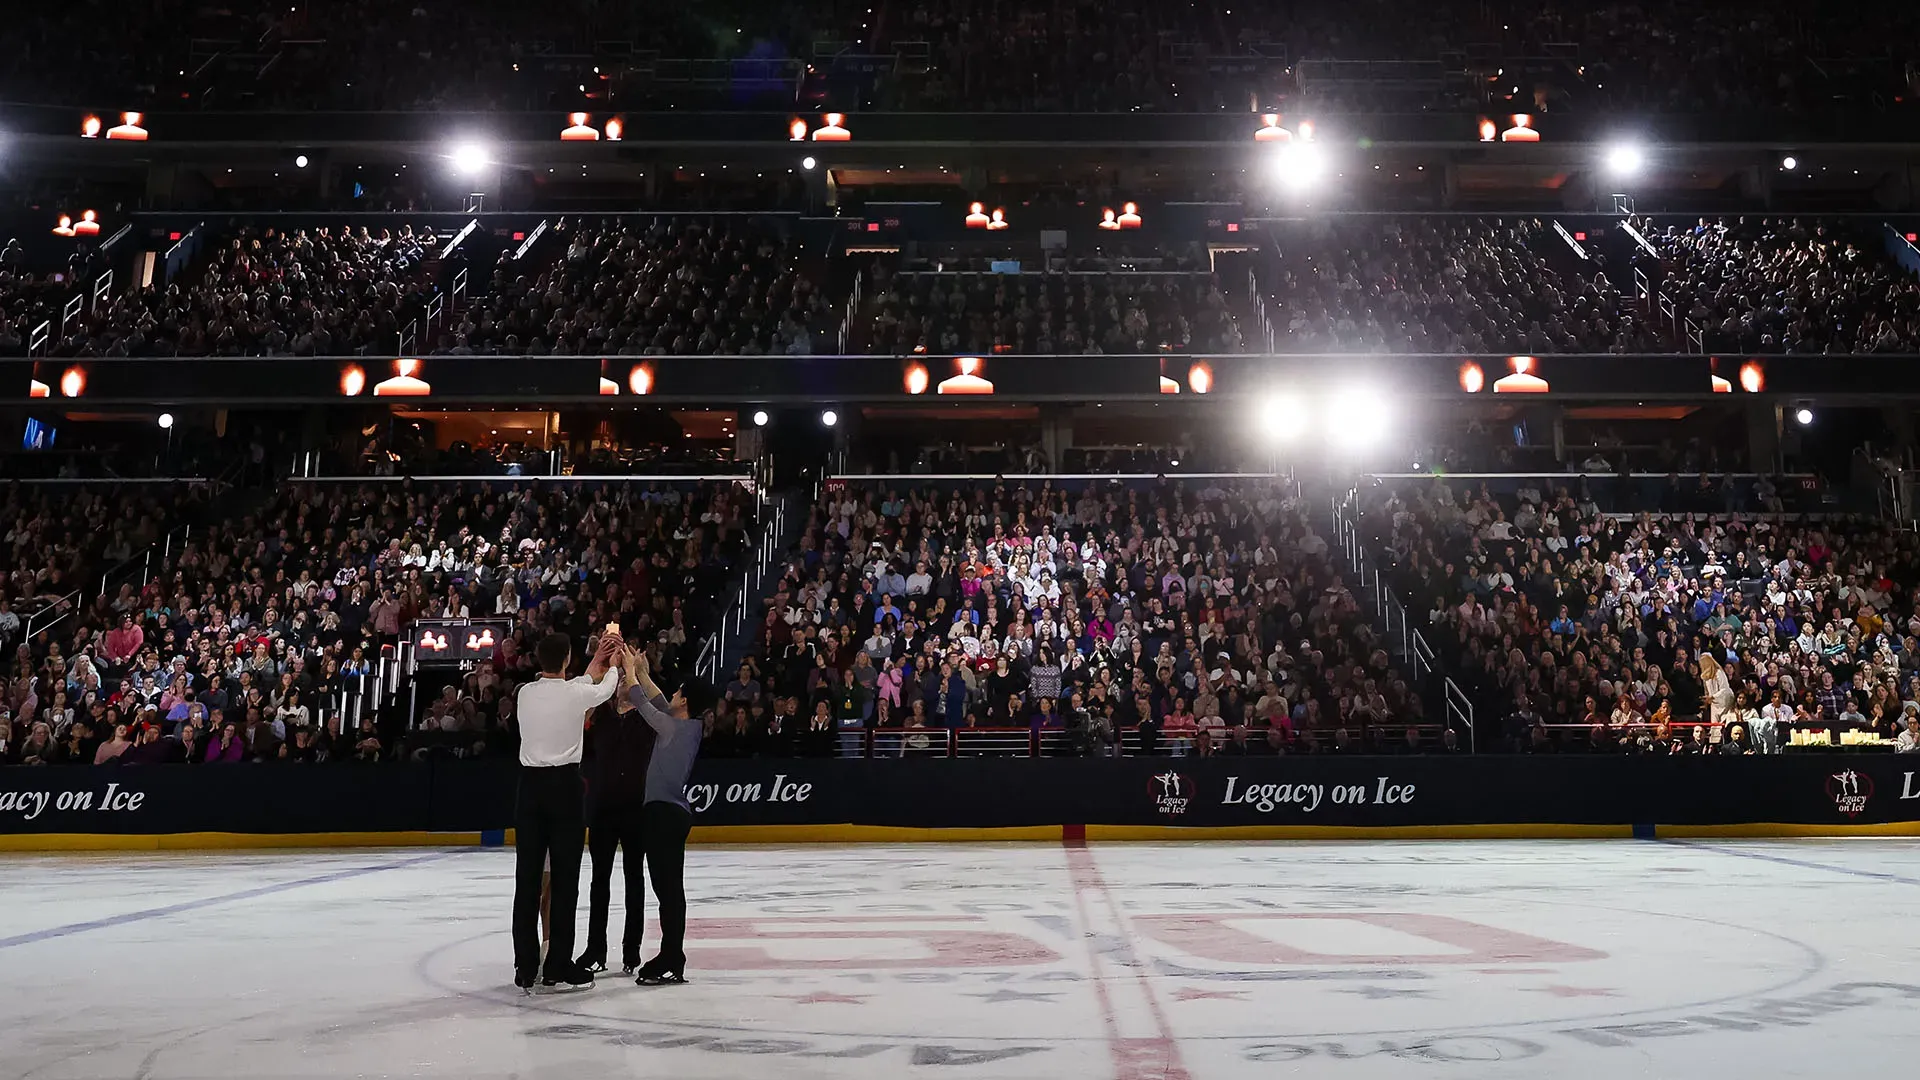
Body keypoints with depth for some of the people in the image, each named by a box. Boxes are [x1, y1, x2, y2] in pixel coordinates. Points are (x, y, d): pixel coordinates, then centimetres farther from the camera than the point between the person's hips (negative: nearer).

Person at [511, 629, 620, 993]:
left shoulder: (525, 693, 2)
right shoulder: (576, 693, -8)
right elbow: (605, 687, 14)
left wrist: (595, 664, 33)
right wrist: (612, 664, 36)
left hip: (531, 785, 4)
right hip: (565, 786, -4)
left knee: (527, 879, 6)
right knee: (565, 879, 3)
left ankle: (525, 969, 10)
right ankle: (557, 968, 6)